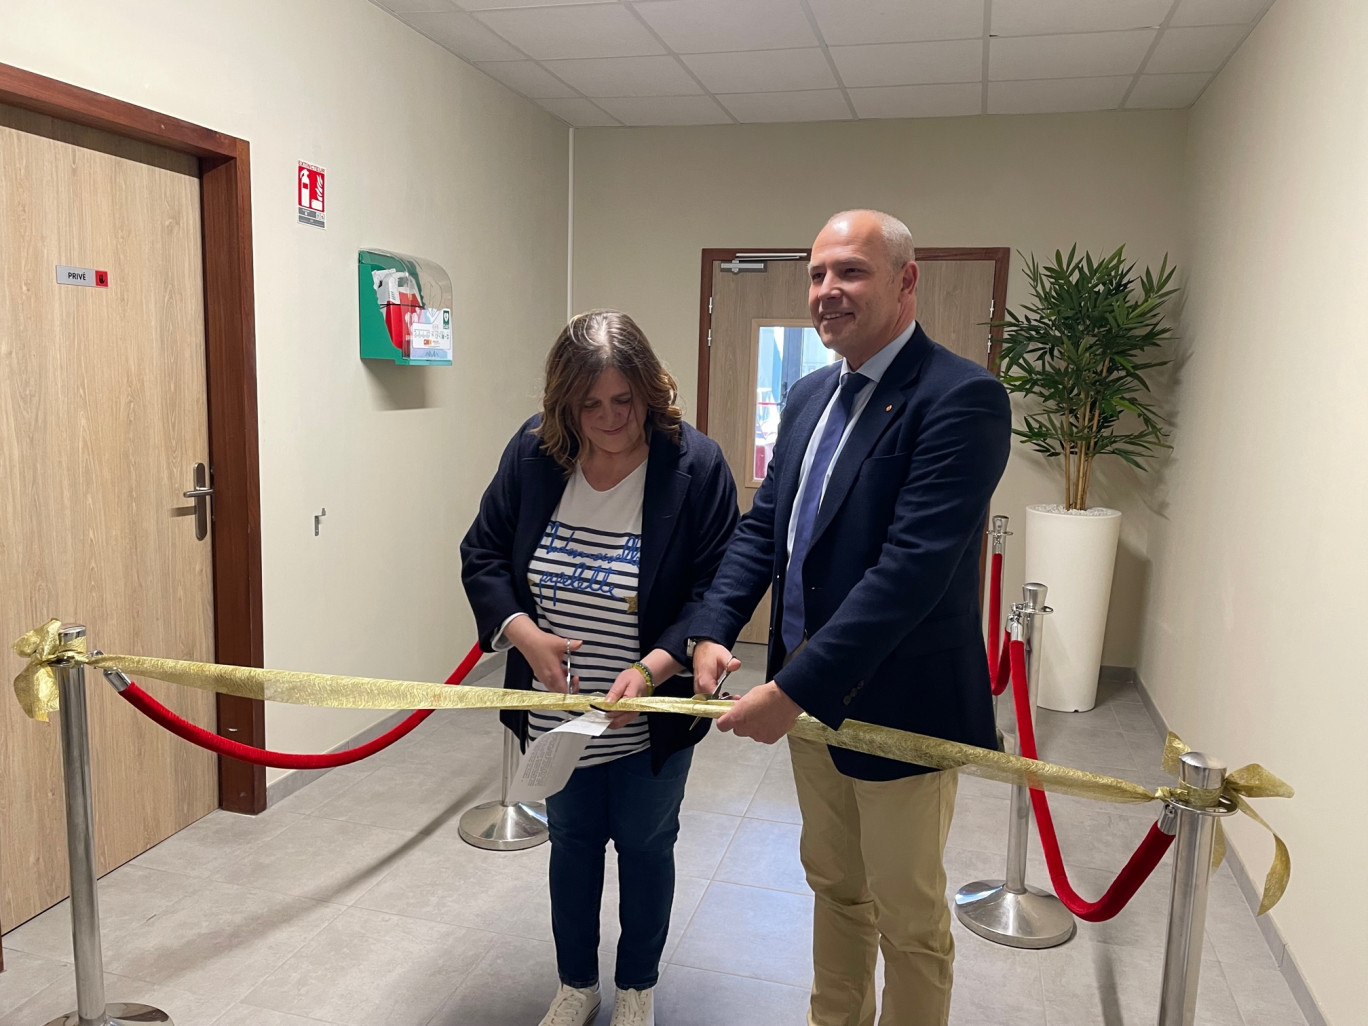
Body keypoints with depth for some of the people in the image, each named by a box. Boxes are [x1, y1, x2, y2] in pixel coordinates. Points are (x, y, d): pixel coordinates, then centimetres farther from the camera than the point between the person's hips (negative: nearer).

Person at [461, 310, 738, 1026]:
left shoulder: (695, 465, -18)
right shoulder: (534, 451, -9)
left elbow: (714, 589, -17)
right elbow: (482, 554, -2)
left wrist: (653, 668, -29)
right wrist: (526, 634, -18)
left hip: (651, 718, -3)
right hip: (558, 709, 3)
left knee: (645, 845, 17)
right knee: (570, 841, 21)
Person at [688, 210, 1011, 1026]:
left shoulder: (961, 398, -19)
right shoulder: (811, 395, 7)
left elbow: (912, 566, -27)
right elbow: (763, 526, 7)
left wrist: (794, 688, -28)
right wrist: (713, 630, -7)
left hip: (900, 707, -7)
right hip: (810, 697, 8)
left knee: (908, 916, 13)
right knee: (834, 884, 25)